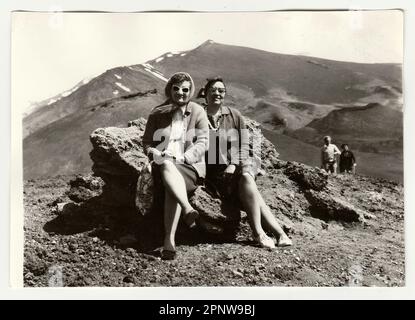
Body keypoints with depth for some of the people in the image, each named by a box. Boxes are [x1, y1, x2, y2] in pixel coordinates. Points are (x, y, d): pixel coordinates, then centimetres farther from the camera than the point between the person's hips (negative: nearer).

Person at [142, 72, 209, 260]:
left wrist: (182, 158, -17)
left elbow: (202, 143, -2)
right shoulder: (157, 113, 11)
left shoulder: (198, 112, 6)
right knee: (167, 167, -38)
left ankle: (169, 239, -40)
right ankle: (188, 209, -51)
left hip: (191, 165, -1)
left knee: (172, 189, -35)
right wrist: (157, 155, -13)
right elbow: (147, 142, 10)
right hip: (163, 165, 2)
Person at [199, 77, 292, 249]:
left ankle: (258, 232, -30)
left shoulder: (234, 115, 9)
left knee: (245, 177, -32)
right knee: (247, 183, -27)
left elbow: (244, 146, 6)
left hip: (238, 165, 2)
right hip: (213, 170, -2)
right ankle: (279, 233, -27)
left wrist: (233, 164, -10)